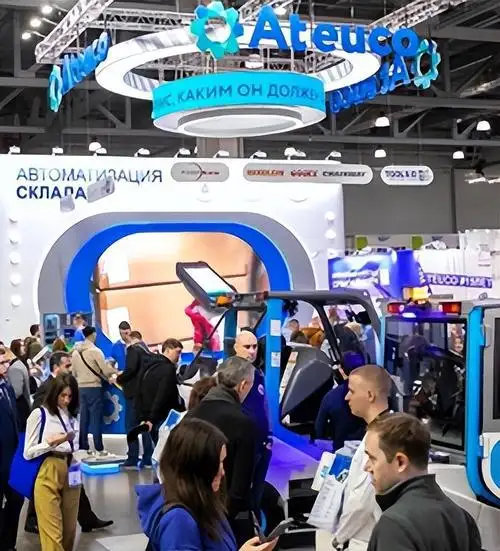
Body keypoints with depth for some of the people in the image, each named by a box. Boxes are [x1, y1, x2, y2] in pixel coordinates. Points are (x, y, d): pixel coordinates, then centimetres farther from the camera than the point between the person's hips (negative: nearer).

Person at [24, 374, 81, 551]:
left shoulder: (74, 416, 11)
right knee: (53, 532, -9)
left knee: (69, 530, 9)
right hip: (48, 476, -6)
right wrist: (50, 443, -17)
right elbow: (28, 453, -6)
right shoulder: (39, 414, -5)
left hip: (71, 474, 6)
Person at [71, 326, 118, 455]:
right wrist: (116, 372, 6)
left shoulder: (75, 352, 8)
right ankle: (99, 449, -2)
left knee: (83, 418, 9)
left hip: (80, 388, 5)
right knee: (96, 419, -3)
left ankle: (83, 447, 11)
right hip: (94, 388, -5)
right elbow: (106, 370, -12)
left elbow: (74, 373, 13)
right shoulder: (95, 351, -11)